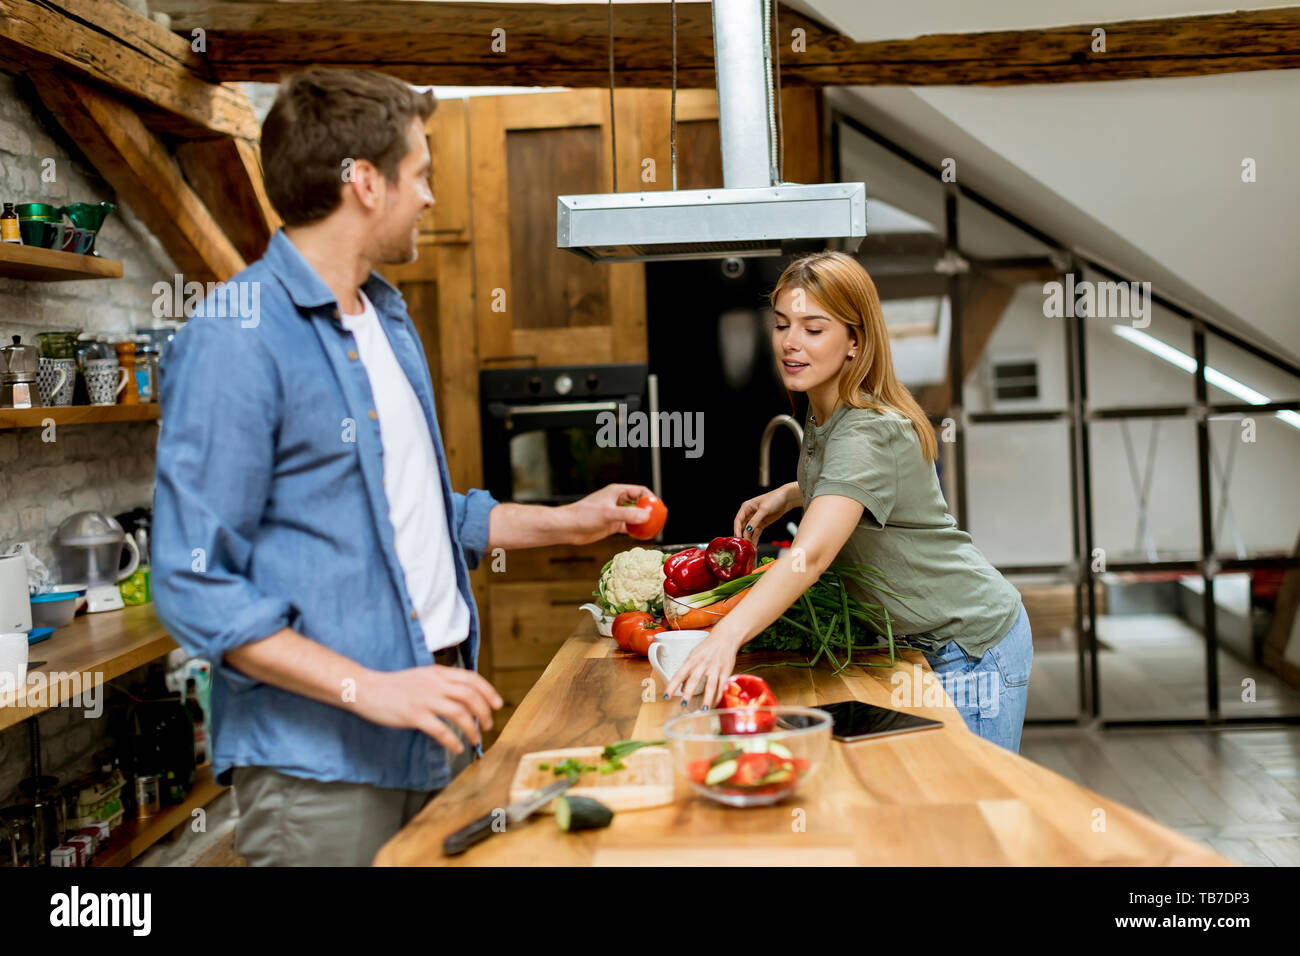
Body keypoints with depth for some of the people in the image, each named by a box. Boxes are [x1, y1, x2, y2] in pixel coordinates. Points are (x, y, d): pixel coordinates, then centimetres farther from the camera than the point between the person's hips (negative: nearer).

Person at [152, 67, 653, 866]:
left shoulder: (389, 318, 14)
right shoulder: (238, 339, -16)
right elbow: (195, 585, -18)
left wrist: (564, 522, 22)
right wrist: (370, 689, -23)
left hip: (437, 732, 8)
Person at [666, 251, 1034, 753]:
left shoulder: (869, 433, -27)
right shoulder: (822, 417, 2)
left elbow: (812, 553, -43)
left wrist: (725, 637, -55)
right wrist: (787, 494, 7)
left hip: (973, 649, -9)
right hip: (917, 642, 9)